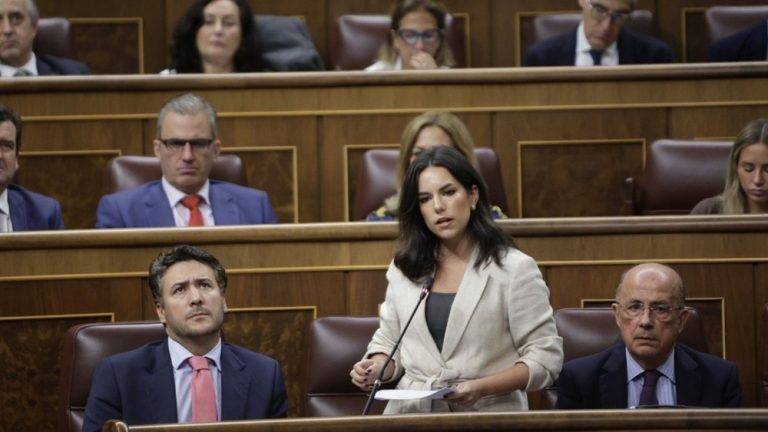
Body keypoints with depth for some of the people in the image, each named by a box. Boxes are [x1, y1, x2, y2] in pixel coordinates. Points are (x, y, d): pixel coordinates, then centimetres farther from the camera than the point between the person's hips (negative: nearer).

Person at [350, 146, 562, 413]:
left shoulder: (515, 269, 1)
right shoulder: (403, 270, 15)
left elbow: (546, 356, 0)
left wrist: (482, 387, -14)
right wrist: (376, 367, 2)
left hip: (488, 414, -3)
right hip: (412, 413, 3)